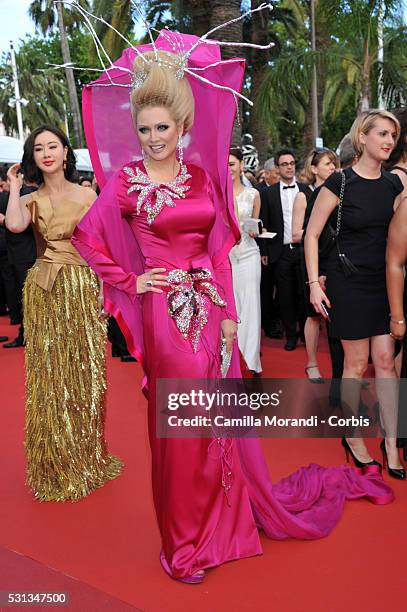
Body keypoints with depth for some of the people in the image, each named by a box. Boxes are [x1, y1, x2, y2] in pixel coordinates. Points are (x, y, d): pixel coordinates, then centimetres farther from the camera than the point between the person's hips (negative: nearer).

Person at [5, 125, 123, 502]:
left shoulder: (87, 196, 3)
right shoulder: (31, 200, 6)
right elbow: (15, 225, -17)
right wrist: (14, 186, -3)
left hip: (83, 291, -1)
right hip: (45, 295, 1)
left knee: (85, 374, 6)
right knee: (49, 376, 6)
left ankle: (87, 457, 26)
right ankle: (56, 464, 23)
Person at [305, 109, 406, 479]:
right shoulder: (340, 181, -9)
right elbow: (312, 234, -7)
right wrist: (314, 284, -12)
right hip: (348, 282, -4)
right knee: (357, 362, 3)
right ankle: (353, 437, 21)